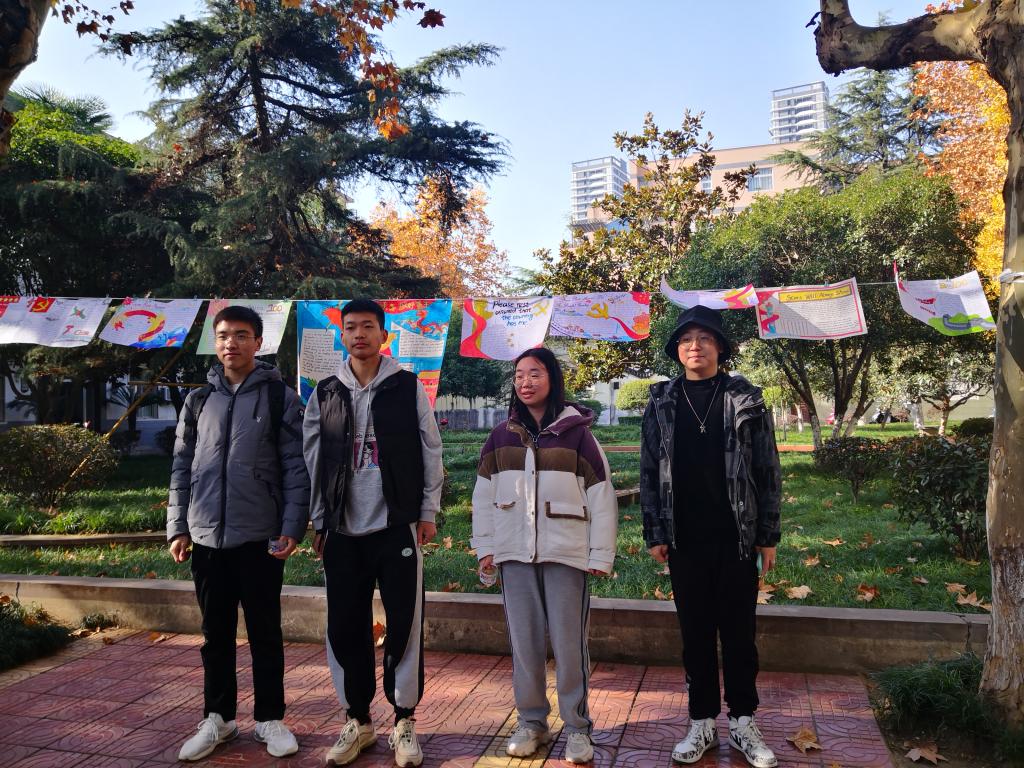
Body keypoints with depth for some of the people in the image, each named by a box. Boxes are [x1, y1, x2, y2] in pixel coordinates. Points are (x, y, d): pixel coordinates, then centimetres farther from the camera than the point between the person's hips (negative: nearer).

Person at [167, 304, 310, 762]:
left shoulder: (280, 397, -1)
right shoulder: (199, 400, 10)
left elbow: (296, 469, -4)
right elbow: (182, 467, 11)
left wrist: (292, 528, -11)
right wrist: (177, 529, 5)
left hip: (260, 537, -3)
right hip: (206, 536, 3)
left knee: (265, 632, 7)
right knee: (216, 633, 13)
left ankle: (270, 719, 22)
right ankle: (218, 718, 28)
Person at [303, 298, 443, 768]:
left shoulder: (408, 387, 0)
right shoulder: (325, 394, 7)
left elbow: (430, 452, 1)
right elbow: (313, 461, 9)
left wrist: (428, 512, -2)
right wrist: (319, 523, 6)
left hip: (397, 525, -2)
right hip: (343, 531, 3)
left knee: (404, 624, 2)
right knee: (346, 626, 7)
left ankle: (405, 721, 18)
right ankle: (357, 720, 24)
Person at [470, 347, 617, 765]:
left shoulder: (576, 433, -4)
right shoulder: (501, 436, 6)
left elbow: (602, 496, -4)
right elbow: (484, 494, 10)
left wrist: (601, 554, -6)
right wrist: (485, 547, 5)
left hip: (567, 554, -3)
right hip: (515, 554, 3)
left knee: (569, 641, 2)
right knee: (524, 641, 9)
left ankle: (577, 726, 18)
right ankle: (531, 721, 25)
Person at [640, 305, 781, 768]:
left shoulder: (746, 400, 1)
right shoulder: (662, 403, 4)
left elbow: (767, 470, 1)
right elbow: (649, 472, 5)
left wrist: (768, 535, -2)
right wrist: (654, 534, 0)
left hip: (737, 537, -1)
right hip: (685, 539, 1)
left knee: (738, 631, 8)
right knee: (695, 632, 10)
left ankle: (742, 723, 25)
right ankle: (702, 724, 23)